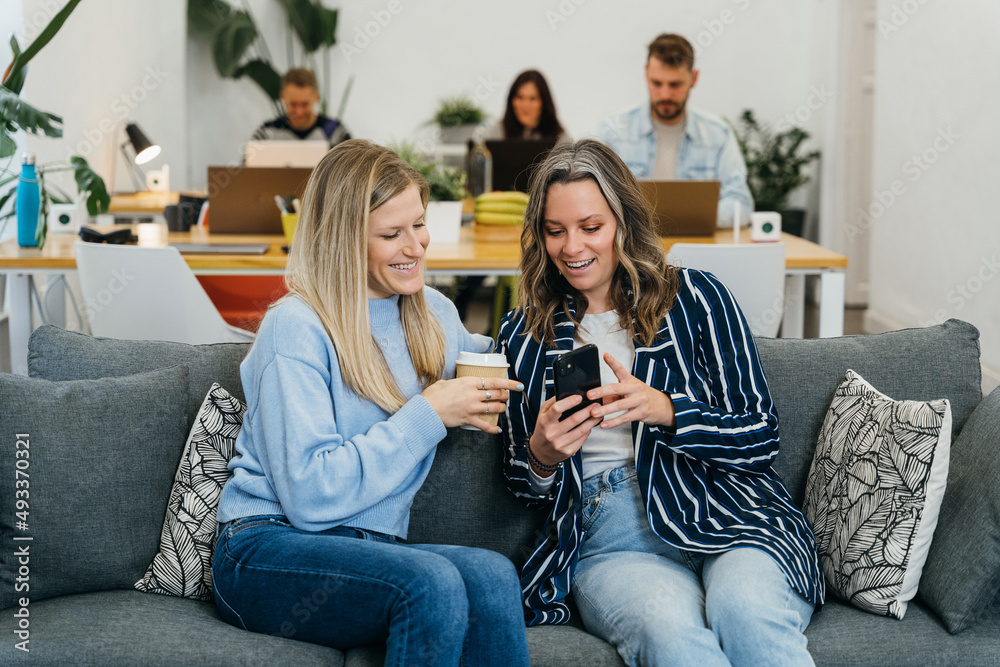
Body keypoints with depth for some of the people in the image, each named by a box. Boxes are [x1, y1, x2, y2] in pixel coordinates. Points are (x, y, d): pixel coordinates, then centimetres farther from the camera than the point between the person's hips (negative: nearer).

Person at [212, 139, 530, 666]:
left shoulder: (433, 313, 13)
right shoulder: (296, 329, -10)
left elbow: (477, 353, 39)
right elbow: (309, 495, -17)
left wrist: (488, 388, 14)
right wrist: (428, 415, -16)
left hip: (372, 552, 6)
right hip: (267, 553, -6)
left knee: (490, 576, -28)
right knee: (434, 582, -34)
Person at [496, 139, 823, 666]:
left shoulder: (695, 297, 9)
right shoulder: (524, 337, 15)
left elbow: (761, 436, 5)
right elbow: (523, 485, 19)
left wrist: (664, 410, -13)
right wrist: (542, 456, -6)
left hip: (725, 519, 0)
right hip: (608, 544, 0)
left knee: (744, 608, -36)